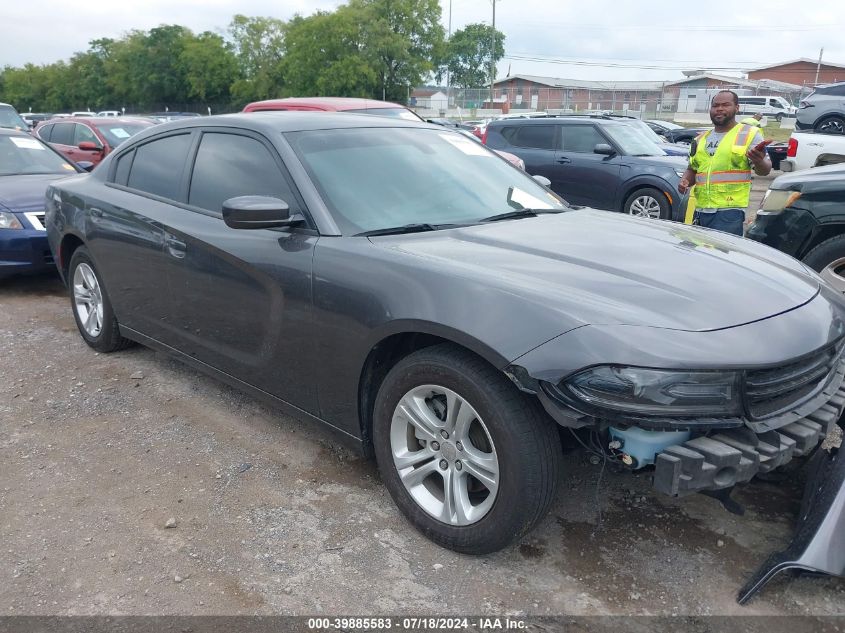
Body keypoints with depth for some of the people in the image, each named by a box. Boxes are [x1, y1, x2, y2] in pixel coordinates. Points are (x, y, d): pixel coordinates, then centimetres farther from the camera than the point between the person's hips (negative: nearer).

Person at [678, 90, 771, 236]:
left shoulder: (749, 134, 2)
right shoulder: (700, 139, 19)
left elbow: (765, 170, -5)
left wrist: (759, 162, -29)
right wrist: (685, 181, 4)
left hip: (730, 209, -6)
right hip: (701, 209, 6)